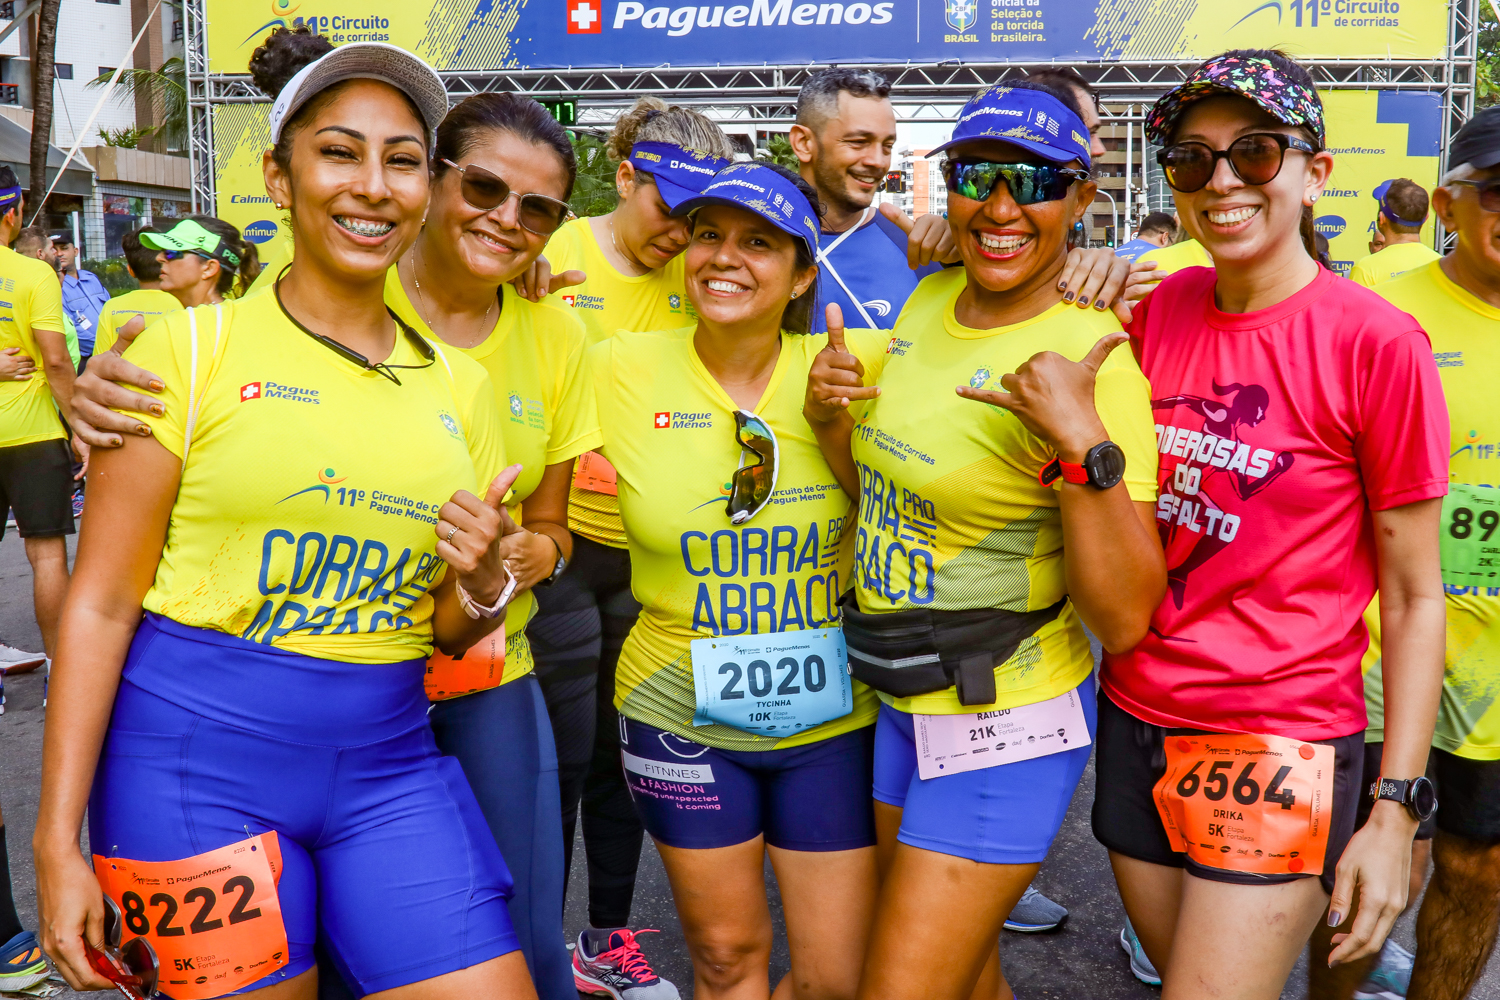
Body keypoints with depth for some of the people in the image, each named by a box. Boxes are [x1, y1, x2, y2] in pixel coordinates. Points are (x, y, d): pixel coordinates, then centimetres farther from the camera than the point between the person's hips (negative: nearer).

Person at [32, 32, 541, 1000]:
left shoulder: (458, 385, 7)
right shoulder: (192, 349, -4)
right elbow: (101, 603, -5)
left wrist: (482, 583, -10)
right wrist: (58, 840, -7)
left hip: (388, 767, 4)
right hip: (197, 763, -3)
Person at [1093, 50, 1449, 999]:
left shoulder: (1376, 341, -12)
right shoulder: (1159, 309, 1)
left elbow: (1414, 598, -8)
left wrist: (1396, 812, -10)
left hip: (1279, 746, -5)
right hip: (1135, 719, 5)